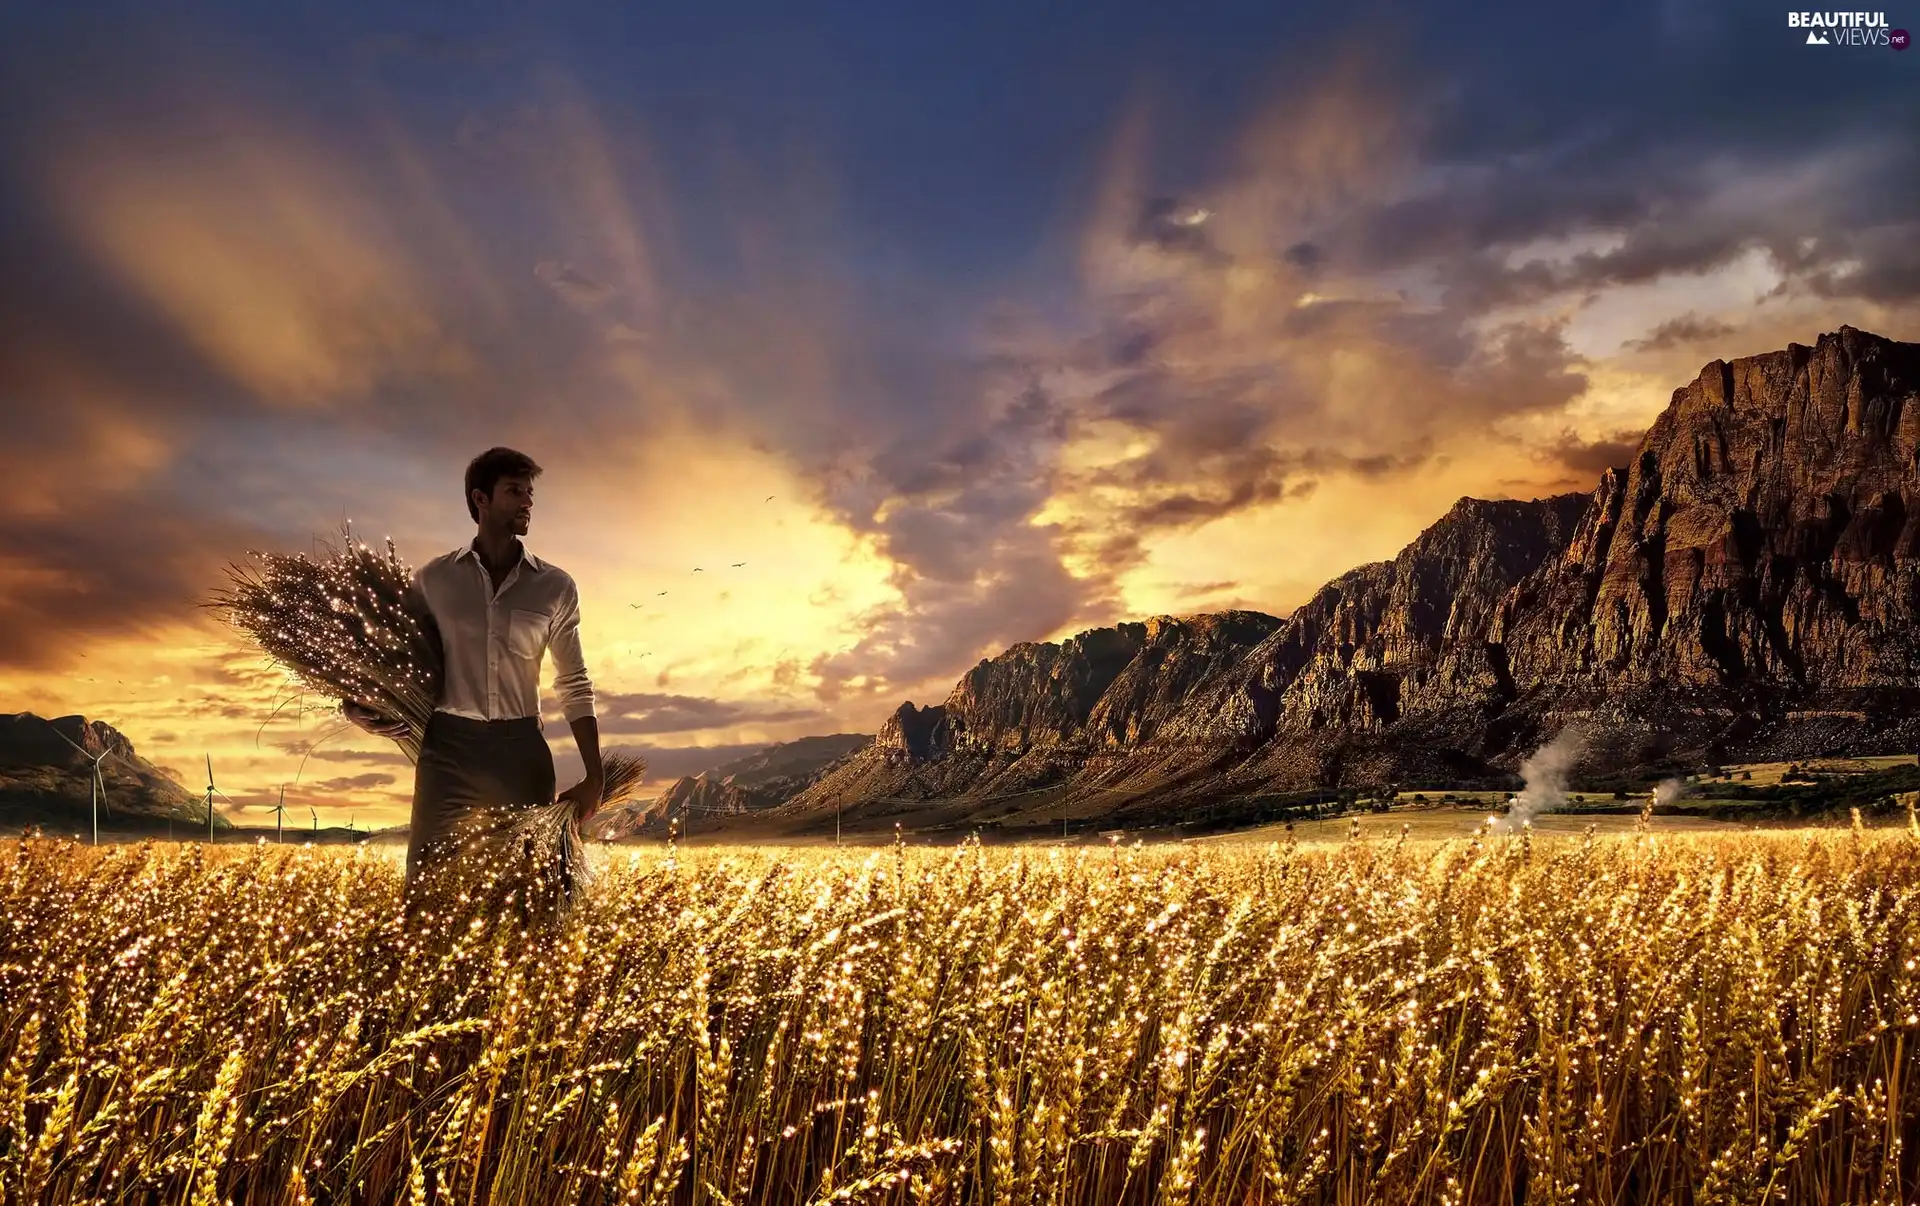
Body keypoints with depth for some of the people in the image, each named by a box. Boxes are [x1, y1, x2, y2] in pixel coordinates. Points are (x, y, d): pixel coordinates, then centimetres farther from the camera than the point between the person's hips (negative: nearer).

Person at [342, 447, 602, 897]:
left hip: (523, 750, 1)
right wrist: (361, 707, -2)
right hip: (449, 746, 0)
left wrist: (594, 777, 7)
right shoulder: (434, 579, 5)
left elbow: (575, 687, 11)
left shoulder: (556, 587, 5)